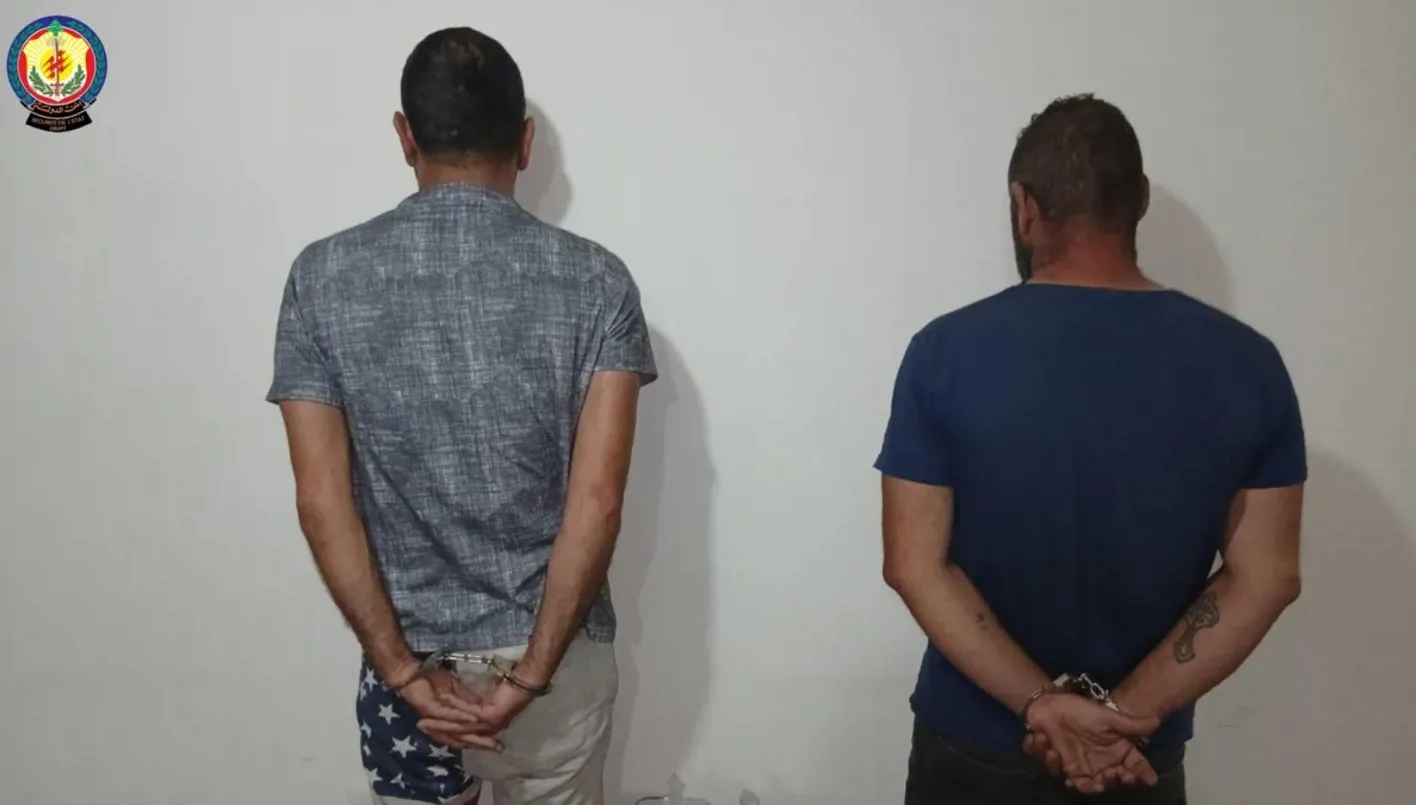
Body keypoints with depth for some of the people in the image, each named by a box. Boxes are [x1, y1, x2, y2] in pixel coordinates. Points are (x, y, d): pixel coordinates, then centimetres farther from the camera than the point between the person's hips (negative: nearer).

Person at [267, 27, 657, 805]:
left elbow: (321, 499, -11)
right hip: (556, 655, 0)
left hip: (408, 655, 1)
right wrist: (530, 673, -12)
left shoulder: (322, 277, -8)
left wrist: (402, 668, -7)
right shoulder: (594, 280, -11)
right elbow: (597, 501, -17)